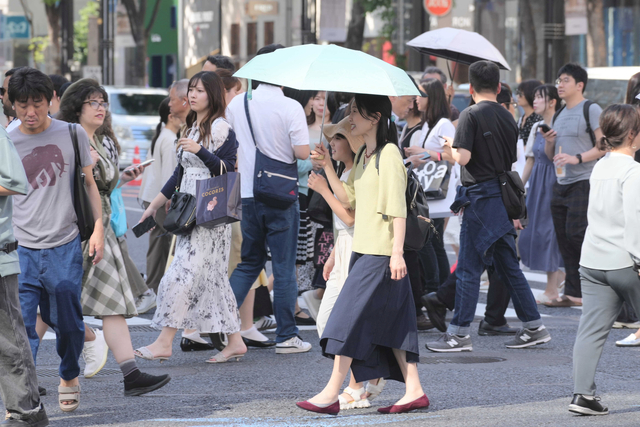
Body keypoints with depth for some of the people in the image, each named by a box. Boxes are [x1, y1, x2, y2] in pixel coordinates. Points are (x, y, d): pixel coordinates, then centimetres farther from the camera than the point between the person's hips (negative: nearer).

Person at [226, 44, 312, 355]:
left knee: (250, 262, 18)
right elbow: (302, 153, -16)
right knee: (284, 267, 4)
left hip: (247, 194, 4)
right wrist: (284, 146, 4)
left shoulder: (236, 104, 3)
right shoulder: (290, 107, -12)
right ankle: (286, 336, 7)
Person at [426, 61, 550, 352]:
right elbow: (511, 161, 14)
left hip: (480, 197, -7)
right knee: (508, 265, 13)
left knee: (469, 268, -3)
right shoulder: (507, 117, 11)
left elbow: (464, 157, -18)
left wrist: (451, 149, 3)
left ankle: (459, 333, -1)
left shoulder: (471, 115, -9)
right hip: (504, 197, 7)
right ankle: (534, 328, 15)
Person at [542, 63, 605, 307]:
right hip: (561, 184, 8)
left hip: (584, 183, -8)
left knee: (577, 234, -14)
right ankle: (573, 293, 9)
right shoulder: (559, 115, 19)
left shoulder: (591, 110, -5)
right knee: (564, 240, 5)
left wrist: (577, 158, -21)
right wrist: (549, 142, 3)